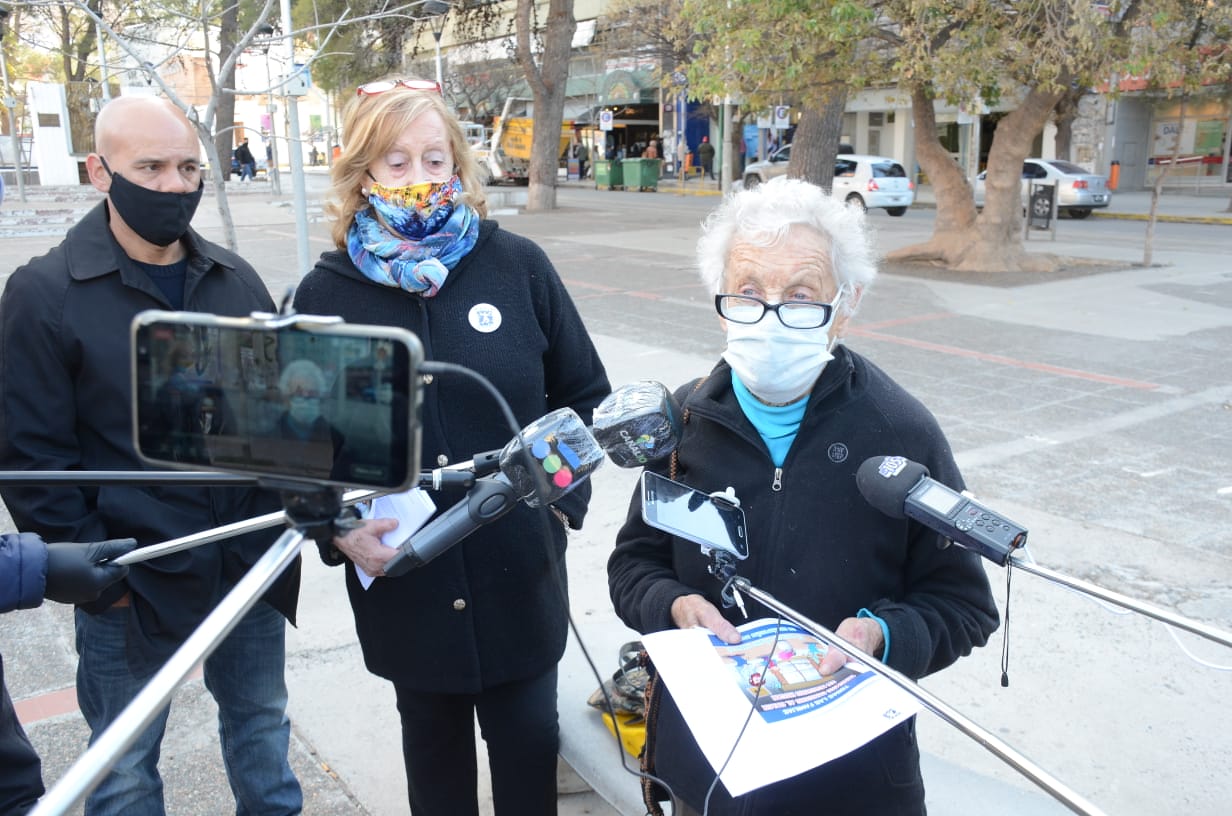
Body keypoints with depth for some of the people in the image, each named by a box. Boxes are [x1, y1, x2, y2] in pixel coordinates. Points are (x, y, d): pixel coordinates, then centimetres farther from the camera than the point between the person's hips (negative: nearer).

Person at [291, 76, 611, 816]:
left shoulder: (518, 265, -4)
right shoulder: (326, 293, -2)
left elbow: (583, 395, 4)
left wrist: (564, 494, -4)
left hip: (519, 567, 0)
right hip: (402, 577, 1)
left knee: (530, 740, 14)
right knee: (434, 747, 21)